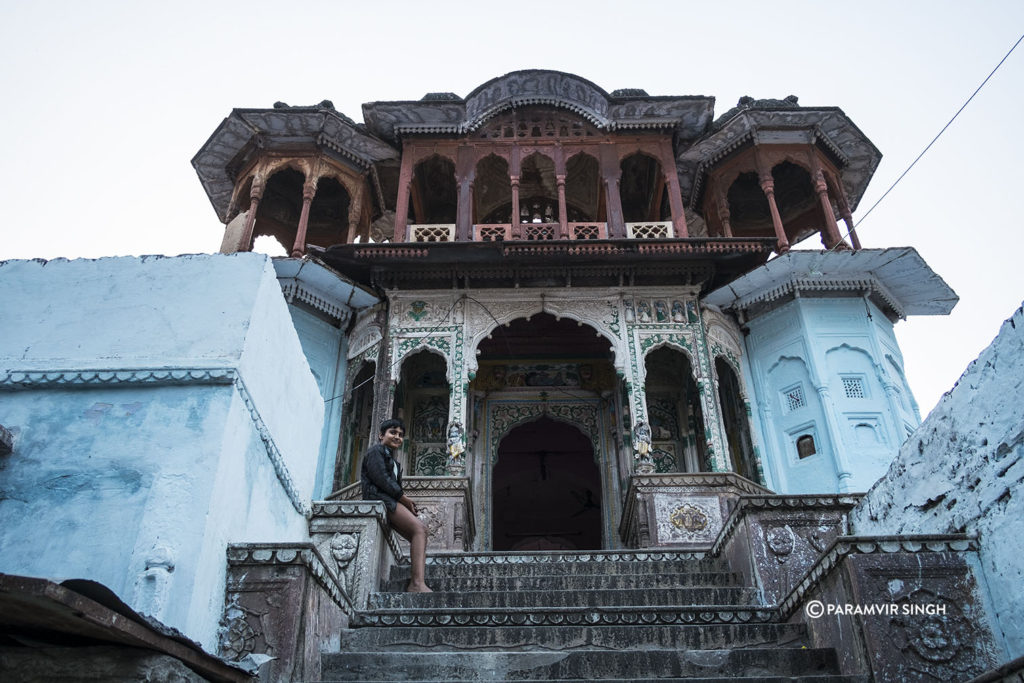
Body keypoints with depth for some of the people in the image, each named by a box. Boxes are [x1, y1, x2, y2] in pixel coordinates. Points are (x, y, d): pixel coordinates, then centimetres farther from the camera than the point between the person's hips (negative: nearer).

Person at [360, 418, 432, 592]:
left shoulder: (391, 459, 33)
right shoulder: (376, 451, 5)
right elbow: (381, 479, -10)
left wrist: (406, 501, 5)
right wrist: (403, 498, -7)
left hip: (390, 501, 10)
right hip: (379, 498, -10)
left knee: (417, 538, -4)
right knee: (419, 529, -25)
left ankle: (416, 583, -18)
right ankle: (418, 584, -39)